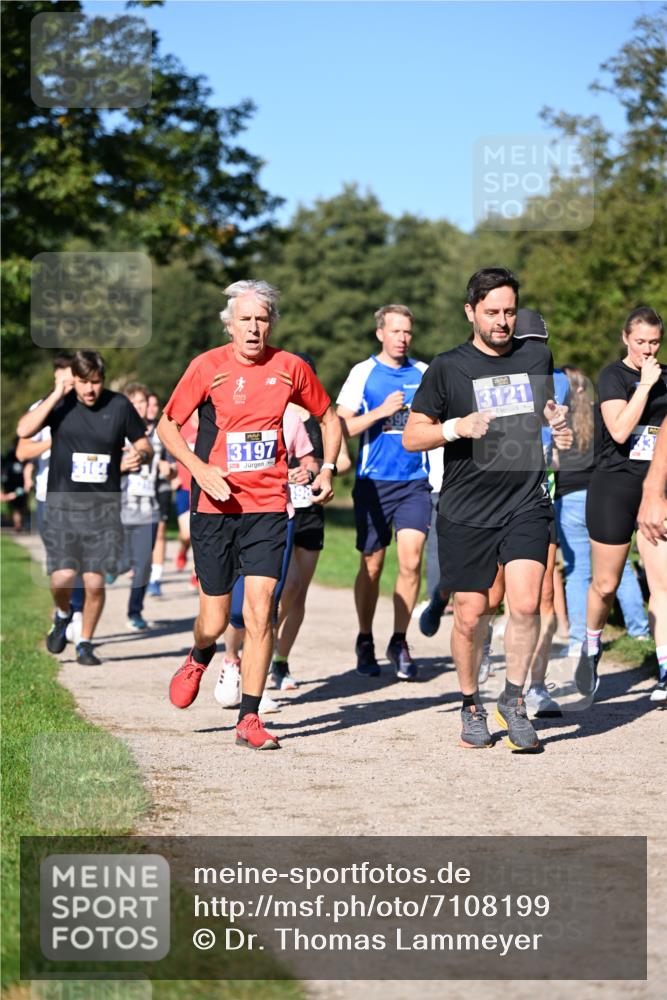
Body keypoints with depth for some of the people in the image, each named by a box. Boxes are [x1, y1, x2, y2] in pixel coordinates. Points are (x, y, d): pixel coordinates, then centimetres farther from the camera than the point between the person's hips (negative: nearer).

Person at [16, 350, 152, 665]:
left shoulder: (119, 406, 0)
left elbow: (144, 446, 10)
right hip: (62, 505, -1)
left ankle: (85, 644, 20)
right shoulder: (59, 402, -2)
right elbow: (24, 430, -18)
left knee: (95, 582, -1)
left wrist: (141, 455, -13)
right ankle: (62, 615, 22)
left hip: (104, 507, 1)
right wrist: (57, 394, -18)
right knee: (62, 577, -12)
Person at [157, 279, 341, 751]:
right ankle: (200, 658, 40)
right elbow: (167, 424, 5)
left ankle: (250, 719, -2)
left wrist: (327, 468, 6)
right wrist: (199, 469, -10)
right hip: (215, 505, -1)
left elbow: (329, 418, 19)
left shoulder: (290, 368, 3)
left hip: (268, 505, 1)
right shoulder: (208, 367, -3)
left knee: (260, 609, -11)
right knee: (216, 619, 2)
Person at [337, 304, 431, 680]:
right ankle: (365, 642, 22)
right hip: (373, 481, -1)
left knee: (411, 561, -11)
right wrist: (380, 412, -16)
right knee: (372, 565, 6)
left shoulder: (424, 373, 9)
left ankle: (400, 642, 1)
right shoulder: (363, 373, 1)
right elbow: (342, 427, -3)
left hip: (415, 481, 1)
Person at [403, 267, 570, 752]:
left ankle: (514, 699, 5)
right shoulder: (448, 368, -1)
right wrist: (455, 427, -18)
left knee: (526, 603, -14)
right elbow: (411, 436, 0)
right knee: (471, 615, 3)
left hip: (527, 502, 2)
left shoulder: (538, 356, 9)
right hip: (466, 512, -2)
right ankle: (472, 706, 23)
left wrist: (557, 417, 4)